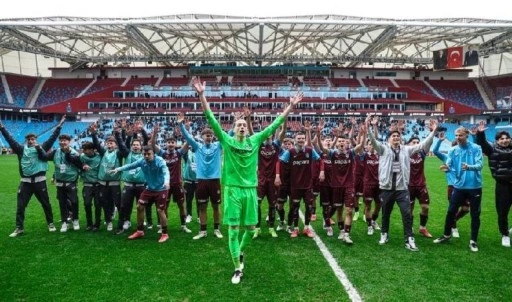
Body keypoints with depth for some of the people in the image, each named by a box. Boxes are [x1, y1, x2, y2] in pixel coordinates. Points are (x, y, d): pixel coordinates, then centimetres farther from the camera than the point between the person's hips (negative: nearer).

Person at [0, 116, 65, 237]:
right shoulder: (21, 149, 8)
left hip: (39, 181, -2)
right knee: (20, 205, 5)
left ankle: (50, 223, 26)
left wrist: (59, 125, -6)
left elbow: (52, 138, -1)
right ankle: (19, 227, 17)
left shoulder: (42, 148, 4)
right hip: (25, 181, 2)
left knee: (46, 203, 10)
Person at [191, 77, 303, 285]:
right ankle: (237, 269, 12)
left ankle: (240, 252, 41)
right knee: (234, 230, 0)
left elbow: (274, 125, 6)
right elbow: (211, 119, -10)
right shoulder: (226, 140, -2)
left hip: (250, 190, 3)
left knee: (251, 229, 12)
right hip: (233, 190, -3)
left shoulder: (255, 141, 5)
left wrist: (291, 107, 3)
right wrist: (202, 95, -19)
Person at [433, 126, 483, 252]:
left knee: (475, 214, 7)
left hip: (474, 186, -2)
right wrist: (447, 168, -30)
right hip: (459, 186, 2)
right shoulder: (453, 150, 1)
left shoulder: (476, 148, -7)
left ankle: (473, 241, 21)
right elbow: (449, 165, -6)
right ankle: (447, 235, 27)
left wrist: (469, 167, -38)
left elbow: (479, 165, -17)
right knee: (451, 211, 8)